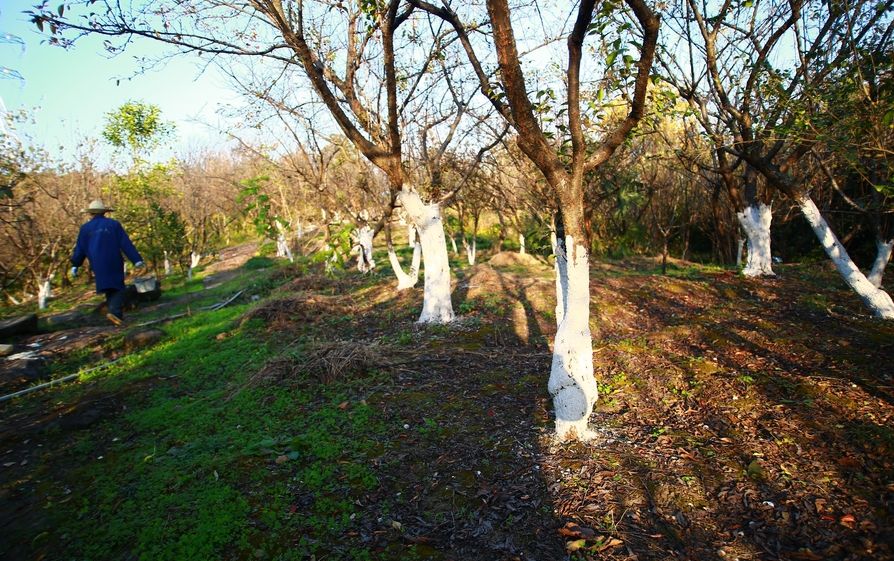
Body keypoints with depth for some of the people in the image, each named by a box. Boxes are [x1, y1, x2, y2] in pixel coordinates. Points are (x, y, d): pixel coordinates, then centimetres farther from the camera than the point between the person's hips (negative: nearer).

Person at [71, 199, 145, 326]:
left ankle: (114, 311, 11)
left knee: (108, 289, 13)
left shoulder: (85, 228, 6)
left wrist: (75, 265, 15)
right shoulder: (114, 224, 0)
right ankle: (115, 312, -19)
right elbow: (126, 244, -4)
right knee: (118, 288, 0)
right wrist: (136, 260, -6)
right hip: (114, 263, -2)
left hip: (98, 265, 2)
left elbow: (80, 249, 8)